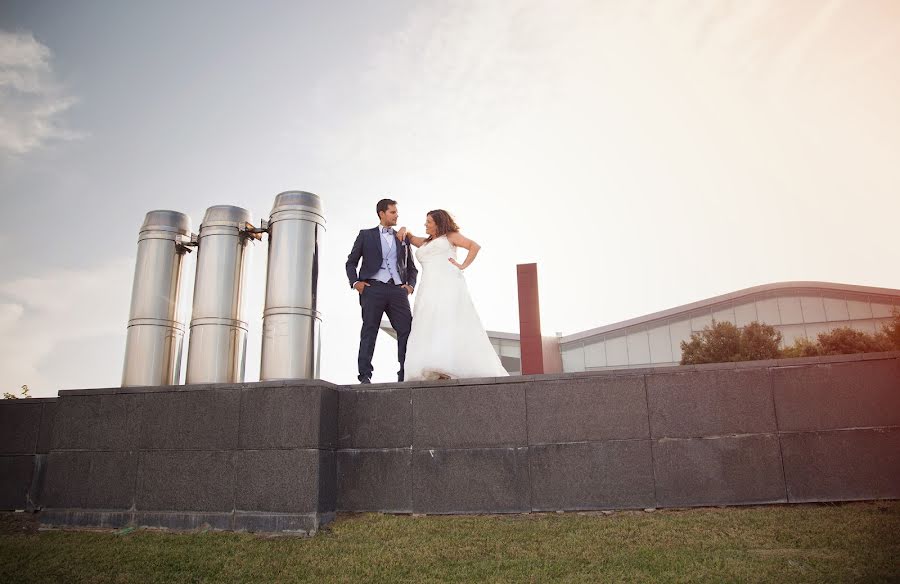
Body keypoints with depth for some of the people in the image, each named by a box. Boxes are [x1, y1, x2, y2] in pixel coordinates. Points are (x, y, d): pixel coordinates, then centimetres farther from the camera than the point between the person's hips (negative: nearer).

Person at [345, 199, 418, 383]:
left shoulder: (403, 239, 22)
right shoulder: (366, 235, 14)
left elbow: (412, 267, 24)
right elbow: (351, 262, 13)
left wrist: (410, 285, 5)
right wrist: (355, 282, -4)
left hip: (398, 290, 3)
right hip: (372, 288, -2)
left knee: (407, 330, -8)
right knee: (369, 331, -4)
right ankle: (365, 376, -3)